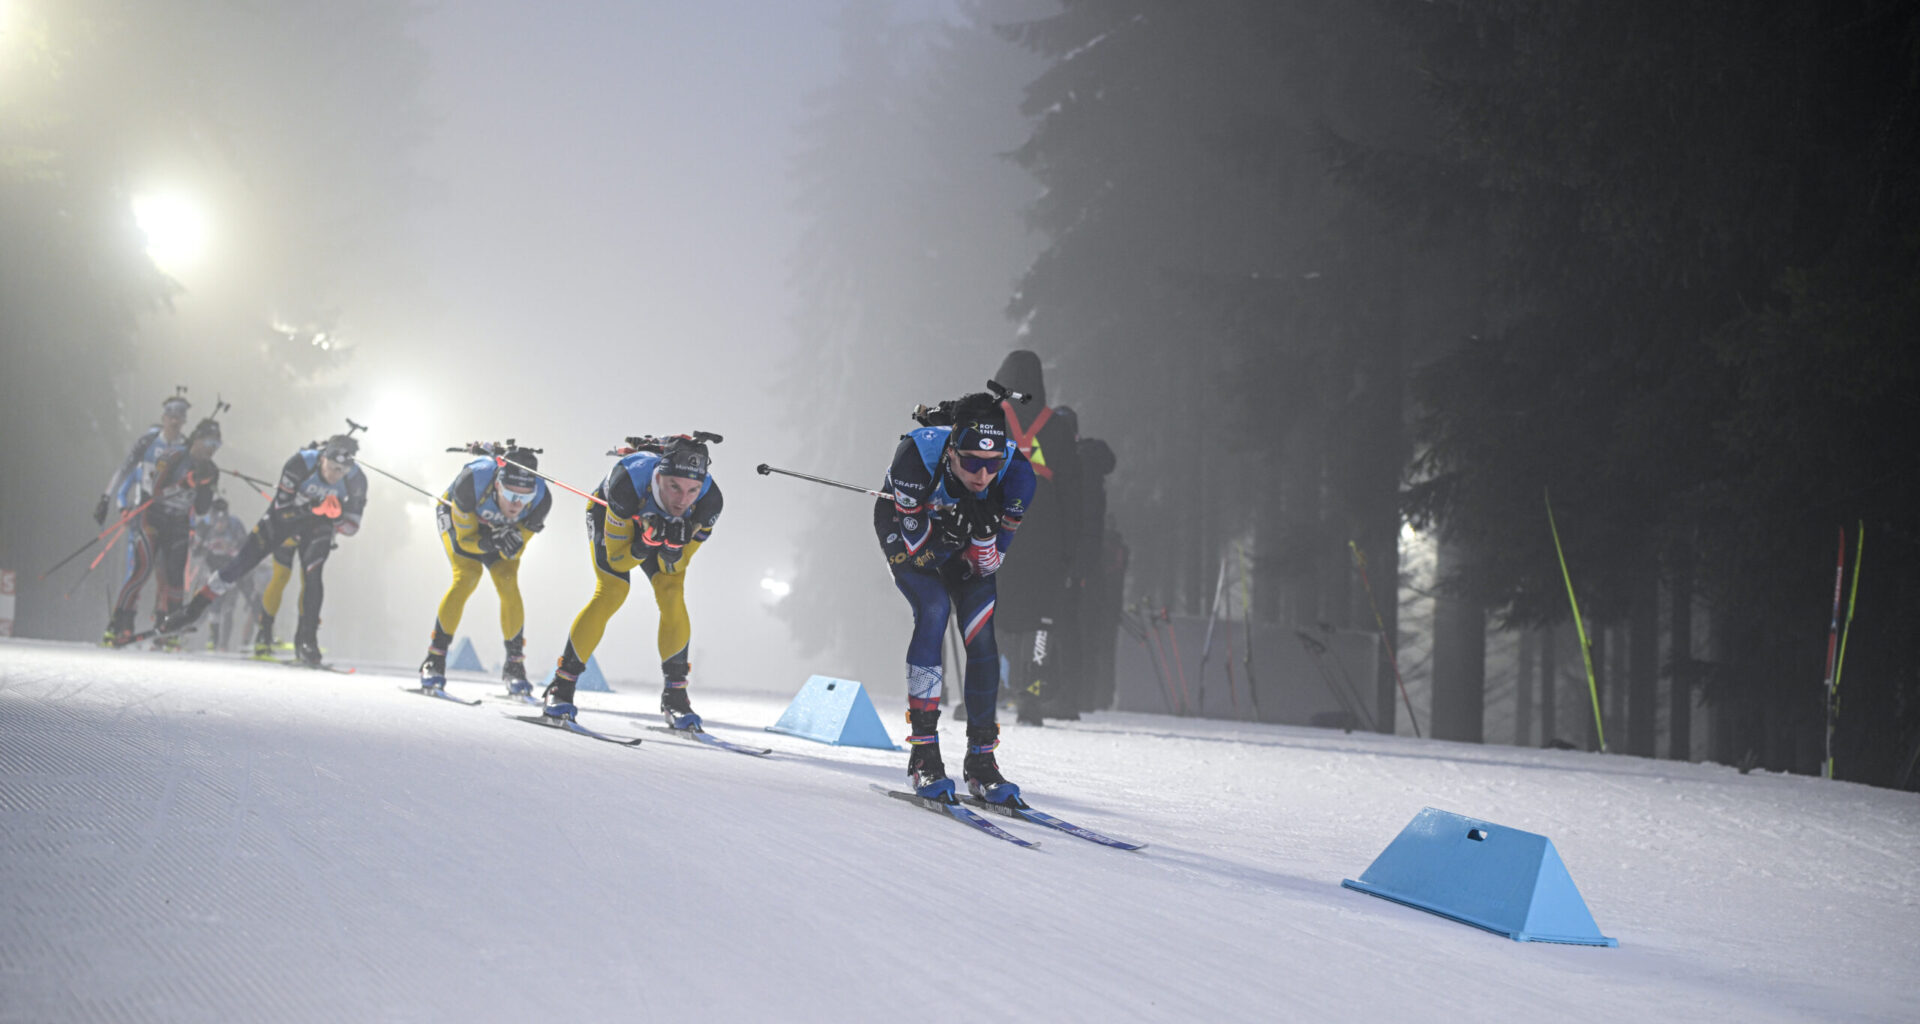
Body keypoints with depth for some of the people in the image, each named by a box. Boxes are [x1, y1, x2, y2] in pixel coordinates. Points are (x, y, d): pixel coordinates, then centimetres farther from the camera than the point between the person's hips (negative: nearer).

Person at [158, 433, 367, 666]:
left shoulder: (356, 481, -25)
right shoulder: (301, 463, -32)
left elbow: (352, 526, -16)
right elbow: (282, 506, -28)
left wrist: (338, 519, -38)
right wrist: (315, 510, -43)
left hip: (318, 526, 1)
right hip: (284, 517, -1)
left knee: (312, 575, -21)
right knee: (243, 563, -3)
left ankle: (306, 640, -12)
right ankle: (193, 609, 12)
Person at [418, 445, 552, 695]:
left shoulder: (541, 499, -34)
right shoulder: (473, 480, -42)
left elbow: (516, 550, -21)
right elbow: (465, 538, -29)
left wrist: (512, 545, -44)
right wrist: (491, 543, -49)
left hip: (500, 530, 2)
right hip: (457, 517, -2)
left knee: (508, 584, -17)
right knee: (467, 577, -24)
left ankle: (514, 663, -1)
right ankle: (435, 659, -13)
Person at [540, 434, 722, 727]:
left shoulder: (709, 502, -35)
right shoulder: (628, 480, -43)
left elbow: (673, 568, -22)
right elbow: (617, 559, -31)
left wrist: (672, 548, -43)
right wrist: (645, 543, -49)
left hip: (663, 525, 2)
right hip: (609, 515, -2)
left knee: (673, 595, -16)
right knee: (611, 593, -20)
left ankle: (675, 695, -4)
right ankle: (562, 685, -7)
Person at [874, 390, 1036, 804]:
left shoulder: (1016, 471, -31)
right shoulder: (919, 453, -38)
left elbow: (987, 567, -20)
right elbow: (908, 544, -27)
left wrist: (984, 531, -38)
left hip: (966, 544, 3)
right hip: (907, 535, -3)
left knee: (983, 637, -12)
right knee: (934, 610, -25)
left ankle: (981, 760, 1)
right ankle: (923, 754, -20)